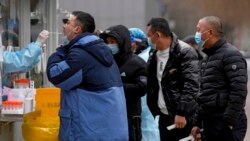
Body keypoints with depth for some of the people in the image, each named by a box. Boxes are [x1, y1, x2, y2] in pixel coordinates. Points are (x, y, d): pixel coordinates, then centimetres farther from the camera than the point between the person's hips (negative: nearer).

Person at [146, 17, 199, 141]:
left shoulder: (185, 52, -13)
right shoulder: (154, 55, 12)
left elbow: (191, 85, -19)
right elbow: (151, 84, 17)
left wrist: (182, 112, -22)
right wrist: (154, 109, 7)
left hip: (182, 117, -8)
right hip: (164, 116, 8)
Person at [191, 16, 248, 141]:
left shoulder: (230, 55, -11)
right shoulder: (207, 58, 19)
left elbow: (239, 92, -19)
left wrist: (229, 122, -22)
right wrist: (197, 122, 20)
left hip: (227, 126, -9)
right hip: (210, 123, 9)